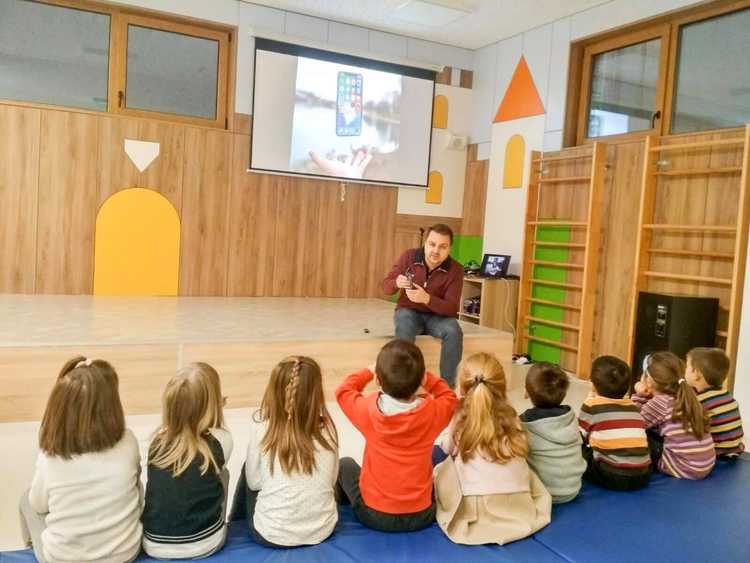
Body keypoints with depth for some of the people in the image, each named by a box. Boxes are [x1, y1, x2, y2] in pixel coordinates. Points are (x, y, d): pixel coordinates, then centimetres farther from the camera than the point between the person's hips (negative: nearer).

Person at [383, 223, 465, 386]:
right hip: (409, 311, 0)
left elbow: (452, 308, -21)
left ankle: (447, 384, -19)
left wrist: (426, 299, -39)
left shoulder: (455, 270, -15)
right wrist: (396, 283, -29)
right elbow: (386, 286, -3)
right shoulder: (409, 257, -11)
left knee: (454, 331, -31)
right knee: (405, 327, -34)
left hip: (437, 316, 0)